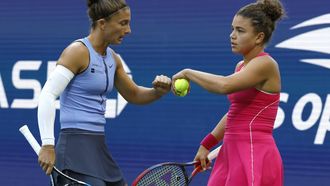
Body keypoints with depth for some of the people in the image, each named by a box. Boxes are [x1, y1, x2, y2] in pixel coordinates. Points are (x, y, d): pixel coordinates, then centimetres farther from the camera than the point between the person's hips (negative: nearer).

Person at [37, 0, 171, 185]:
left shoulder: (113, 58, 13)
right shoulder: (78, 51, -11)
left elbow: (134, 95, 26)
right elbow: (47, 95, -17)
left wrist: (159, 90, 3)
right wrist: (48, 145, -25)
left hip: (99, 148, 9)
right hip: (76, 145, -9)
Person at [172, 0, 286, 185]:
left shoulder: (265, 64, -12)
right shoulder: (242, 66, 16)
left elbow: (224, 85, -28)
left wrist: (187, 73, -14)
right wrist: (207, 144, 24)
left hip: (255, 157, -9)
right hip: (232, 154, 9)